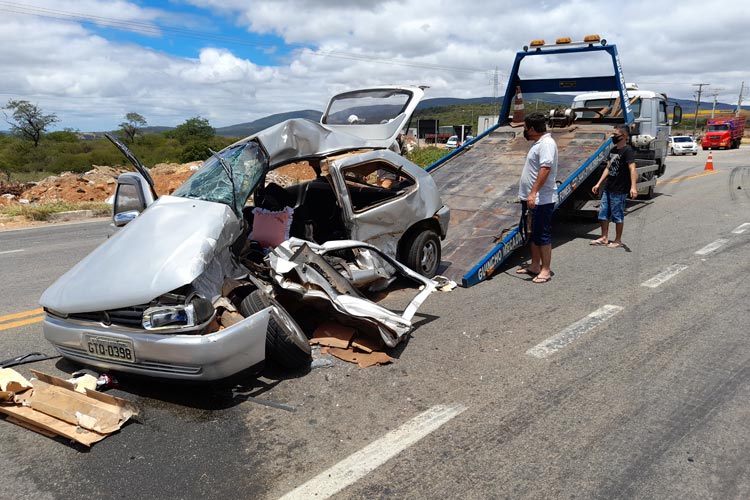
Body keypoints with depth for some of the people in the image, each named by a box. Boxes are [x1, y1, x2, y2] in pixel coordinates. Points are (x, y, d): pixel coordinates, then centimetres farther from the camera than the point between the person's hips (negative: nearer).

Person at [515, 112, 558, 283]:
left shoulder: (546, 144, -17)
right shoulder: (538, 143, 16)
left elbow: (545, 169, -27)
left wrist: (533, 193, -32)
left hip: (542, 199, -10)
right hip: (533, 198, 10)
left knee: (543, 235, -4)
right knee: (534, 234, 16)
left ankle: (545, 270, 4)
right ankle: (535, 265, 26)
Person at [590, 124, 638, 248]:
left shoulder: (627, 150, -14)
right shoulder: (613, 150, 12)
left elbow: (632, 169, -24)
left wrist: (633, 187, -36)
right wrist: (598, 184, 19)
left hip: (619, 190, -8)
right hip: (608, 188, 8)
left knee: (618, 215, 2)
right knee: (603, 213, 12)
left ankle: (618, 240, 15)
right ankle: (604, 238, 23)